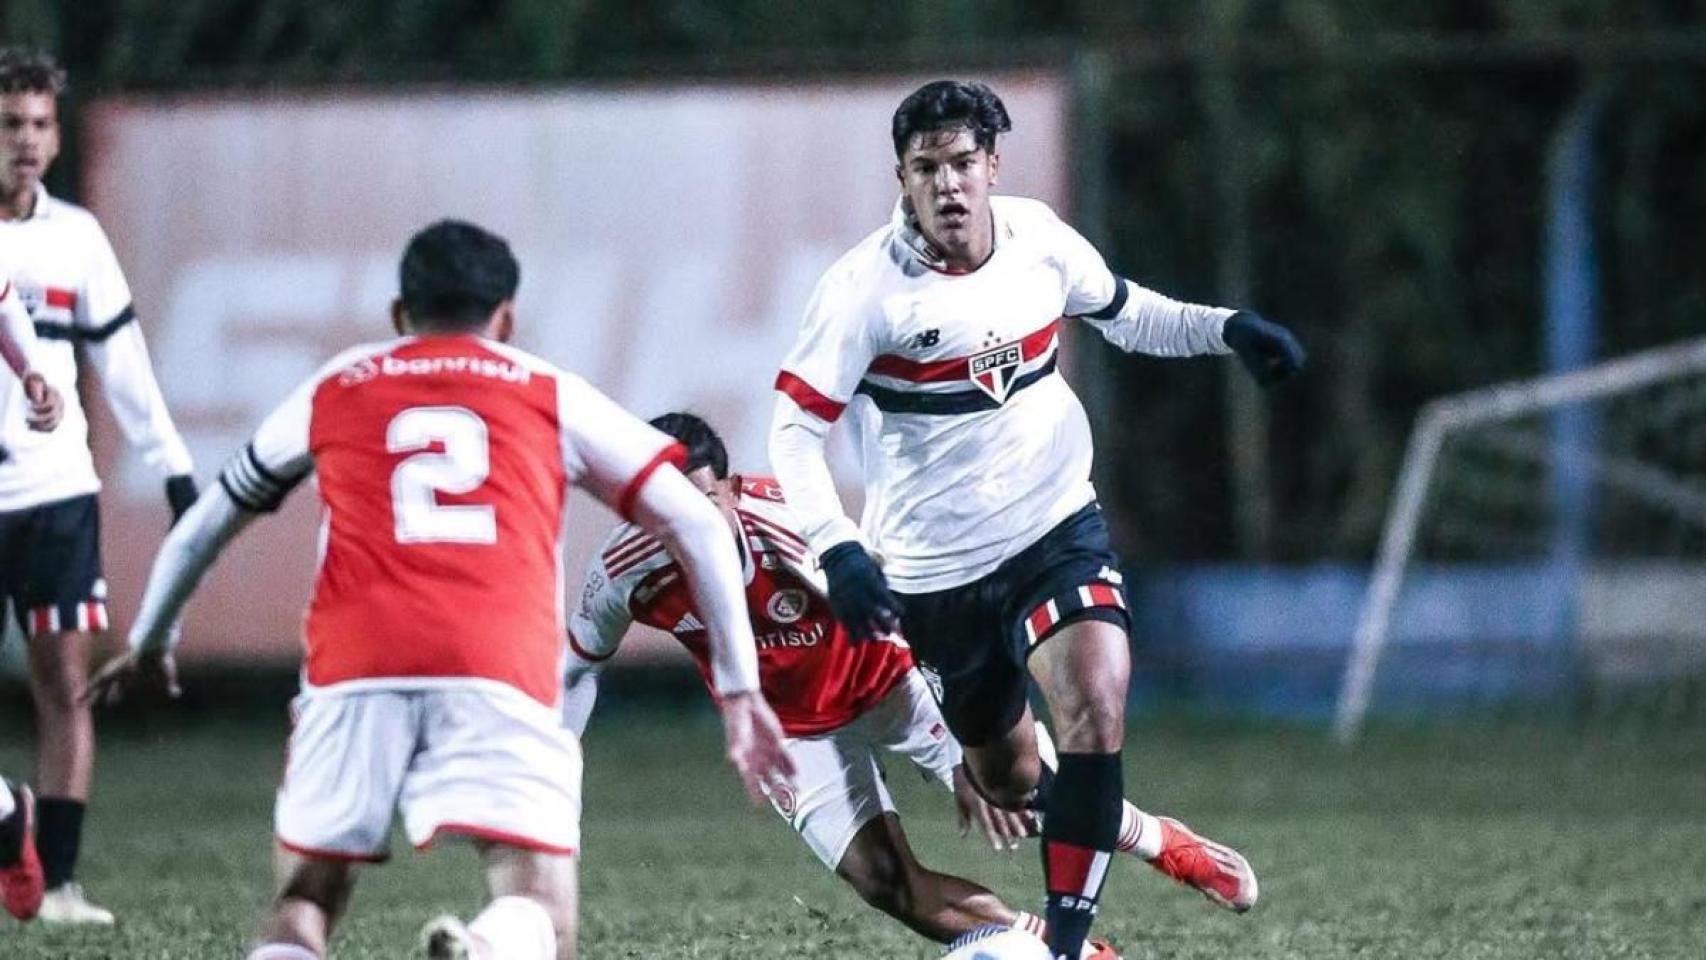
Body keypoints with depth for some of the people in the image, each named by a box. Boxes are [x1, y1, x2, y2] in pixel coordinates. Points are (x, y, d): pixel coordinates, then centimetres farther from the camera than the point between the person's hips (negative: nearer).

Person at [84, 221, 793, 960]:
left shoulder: (334, 388, 26)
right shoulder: (551, 394, 23)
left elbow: (203, 528, 37)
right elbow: (696, 525, 18)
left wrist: (150, 643, 54)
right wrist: (739, 689, 21)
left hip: (353, 674, 1)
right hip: (501, 676, -1)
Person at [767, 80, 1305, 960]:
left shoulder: (1036, 236, -5)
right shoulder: (865, 289, -17)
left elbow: (1125, 314, 14)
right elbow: (794, 428, -16)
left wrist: (1226, 328, -3)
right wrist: (838, 550, -30)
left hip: (1056, 530, 1)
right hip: (935, 571, -1)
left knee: (1096, 711, -24)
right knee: (1007, 782, 10)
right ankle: (1163, 843, 39)